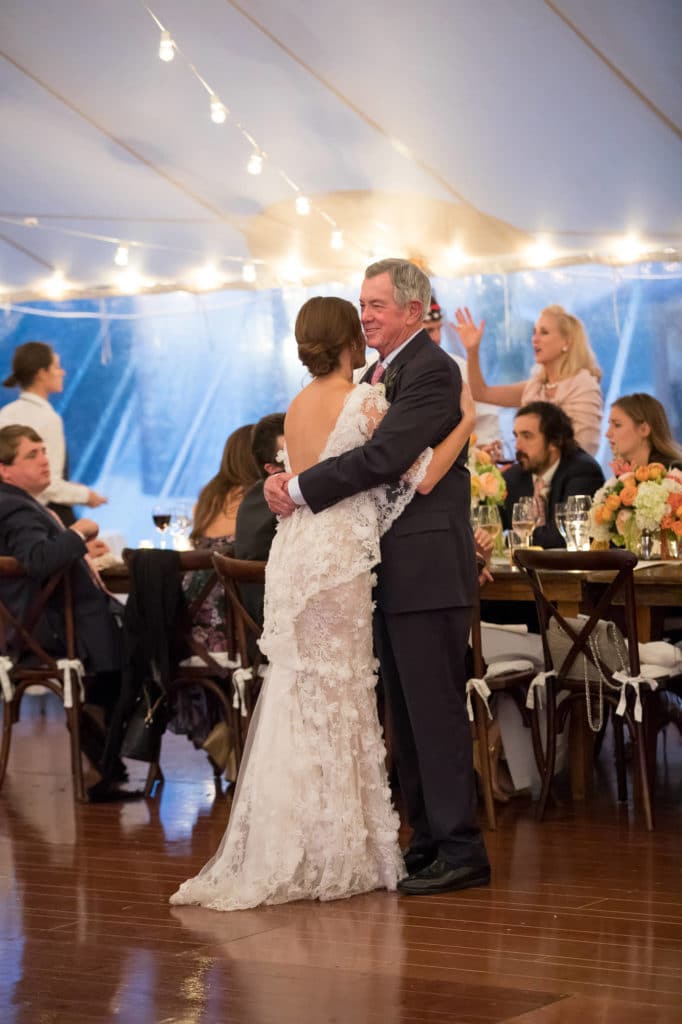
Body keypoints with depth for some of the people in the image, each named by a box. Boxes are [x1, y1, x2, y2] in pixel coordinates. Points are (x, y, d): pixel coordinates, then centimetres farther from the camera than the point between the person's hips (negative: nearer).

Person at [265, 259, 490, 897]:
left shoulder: (431, 371, -12)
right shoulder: (377, 377, 18)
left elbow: (383, 456, -22)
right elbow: (352, 451, 17)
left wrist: (300, 489, -15)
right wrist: (288, 482, -3)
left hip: (428, 569, -10)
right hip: (391, 574, 10)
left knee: (435, 711, -7)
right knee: (407, 714, 13)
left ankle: (460, 849, -1)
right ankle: (428, 840, 20)